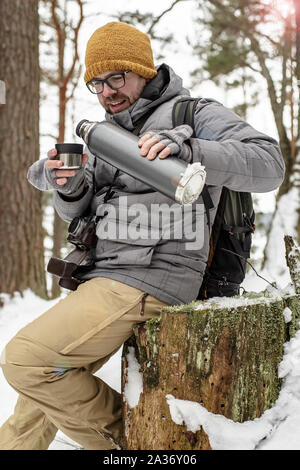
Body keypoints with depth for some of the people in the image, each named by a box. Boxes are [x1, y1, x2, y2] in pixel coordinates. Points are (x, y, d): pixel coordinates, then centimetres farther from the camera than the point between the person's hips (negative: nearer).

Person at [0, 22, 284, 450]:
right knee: (44, 385, 13)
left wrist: (186, 150, -29)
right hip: (109, 279, 8)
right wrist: (70, 186, -7)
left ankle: (122, 434, 1)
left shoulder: (193, 114, -2)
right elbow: (79, 212, 18)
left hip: (148, 279, -8)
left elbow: (269, 165, -15)